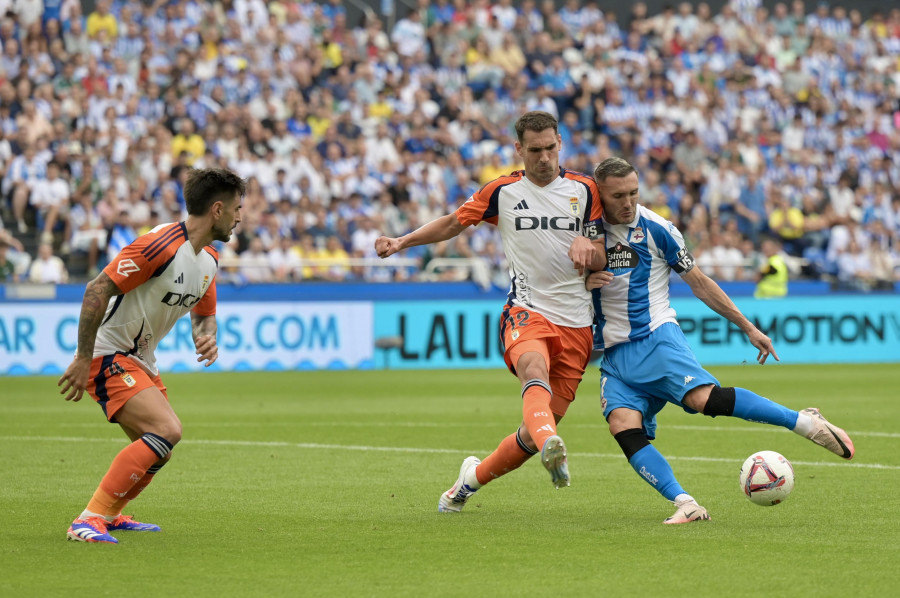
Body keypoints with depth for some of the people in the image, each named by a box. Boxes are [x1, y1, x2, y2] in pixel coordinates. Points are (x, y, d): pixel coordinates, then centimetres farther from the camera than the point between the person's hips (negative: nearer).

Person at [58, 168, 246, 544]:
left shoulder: (209, 260, 7)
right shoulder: (161, 245, -23)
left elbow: (203, 314, 22)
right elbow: (97, 290, -24)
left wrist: (207, 338, -3)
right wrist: (83, 360, -24)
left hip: (140, 359, 10)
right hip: (107, 354, -10)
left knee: (158, 448, 16)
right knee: (167, 430, -24)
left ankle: (109, 515, 37)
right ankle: (89, 521, -23)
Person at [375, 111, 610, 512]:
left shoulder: (584, 190, 8)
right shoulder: (502, 191, 6)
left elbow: (600, 263, 9)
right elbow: (453, 223, 21)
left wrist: (586, 246, -14)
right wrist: (401, 242, 10)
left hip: (575, 324, 2)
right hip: (525, 311, -2)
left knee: (541, 427, -2)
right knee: (535, 371, -37)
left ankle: (474, 477, 22)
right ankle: (551, 448, -65)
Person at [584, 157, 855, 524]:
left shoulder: (656, 230, 0)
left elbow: (699, 283, 8)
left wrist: (748, 328, 9)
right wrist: (582, 283, -7)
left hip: (655, 339, -3)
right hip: (613, 354, 3)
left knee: (704, 397, -27)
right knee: (623, 426, -22)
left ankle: (806, 423, -18)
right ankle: (684, 504, -27)